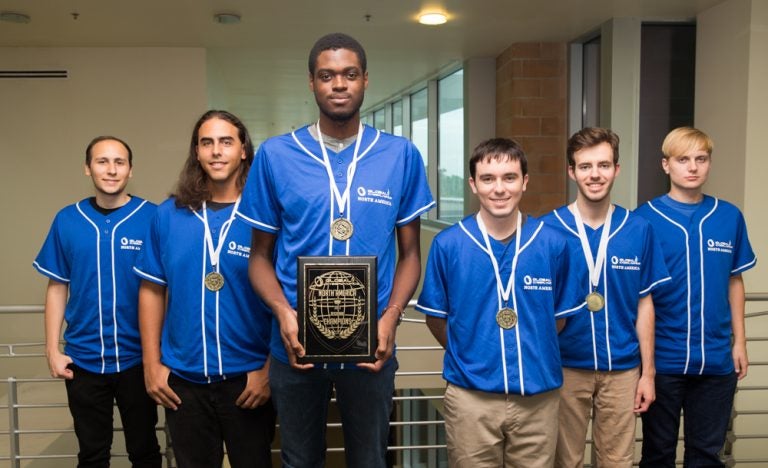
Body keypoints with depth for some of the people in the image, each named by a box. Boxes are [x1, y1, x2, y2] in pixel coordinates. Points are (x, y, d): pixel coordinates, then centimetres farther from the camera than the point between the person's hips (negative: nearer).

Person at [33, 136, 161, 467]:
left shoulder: (153, 218, -8)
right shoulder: (67, 220, 0)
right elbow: (57, 288, 6)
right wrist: (52, 349, 1)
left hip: (137, 357, -2)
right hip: (83, 359, 2)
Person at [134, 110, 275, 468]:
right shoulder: (169, 214, 0)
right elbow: (152, 291, 6)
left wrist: (270, 369, -9)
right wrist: (152, 363, 3)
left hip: (248, 377, -2)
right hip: (183, 379, 2)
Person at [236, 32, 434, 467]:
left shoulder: (401, 155, -3)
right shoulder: (275, 155, -4)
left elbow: (409, 253, 2)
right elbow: (261, 255, 1)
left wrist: (390, 319, -14)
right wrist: (283, 313, -17)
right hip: (296, 344, 0)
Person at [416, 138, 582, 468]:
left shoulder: (552, 244, -2)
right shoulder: (447, 245, -6)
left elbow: (560, 315, 10)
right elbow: (435, 318, 4)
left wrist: (532, 354, 6)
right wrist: (469, 355, 3)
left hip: (538, 396, 1)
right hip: (471, 396, -1)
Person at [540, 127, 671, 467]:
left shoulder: (639, 229, -1)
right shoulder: (548, 229, -8)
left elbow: (644, 304, 4)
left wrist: (648, 372, 3)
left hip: (622, 369, 2)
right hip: (566, 367, -1)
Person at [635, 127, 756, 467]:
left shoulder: (729, 217, 2)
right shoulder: (645, 218, -8)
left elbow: (734, 281, 10)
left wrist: (739, 341, 7)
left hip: (716, 359, 3)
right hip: (662, 358, -3)